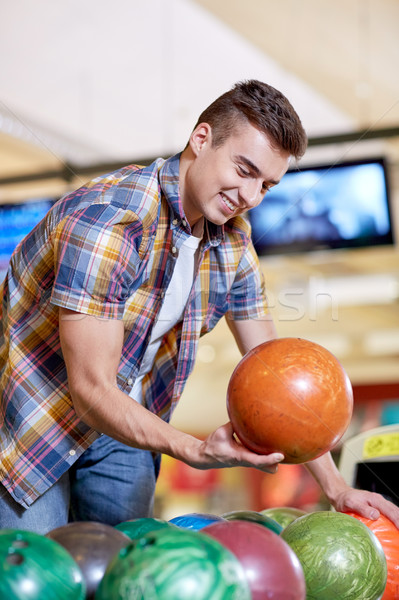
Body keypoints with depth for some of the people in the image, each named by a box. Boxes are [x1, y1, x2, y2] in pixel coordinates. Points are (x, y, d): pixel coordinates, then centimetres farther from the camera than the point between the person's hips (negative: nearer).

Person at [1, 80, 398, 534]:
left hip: (125, 426, 6)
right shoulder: (106, 221, -30)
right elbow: (91, 390, -31)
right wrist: (196, 451, -43)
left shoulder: (232, 242, -6)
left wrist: (335, 488, -6)